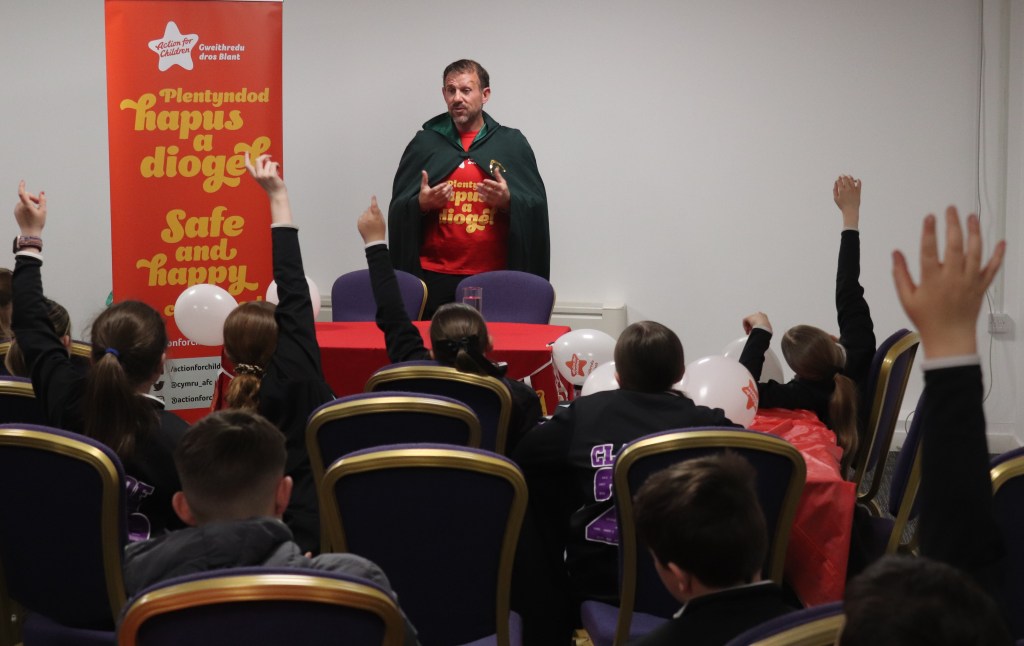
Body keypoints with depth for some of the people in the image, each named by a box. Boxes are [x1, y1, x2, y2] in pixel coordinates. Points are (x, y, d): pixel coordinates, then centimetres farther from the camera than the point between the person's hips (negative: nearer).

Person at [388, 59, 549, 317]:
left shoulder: (512, 143, 8)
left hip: (493, 277, -1)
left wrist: (508, 201, -14)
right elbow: (399, 210, 10)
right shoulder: (425, 143, 10)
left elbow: (537, 208, 5)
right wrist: (421, 204, -11)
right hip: (435, 278, 1)